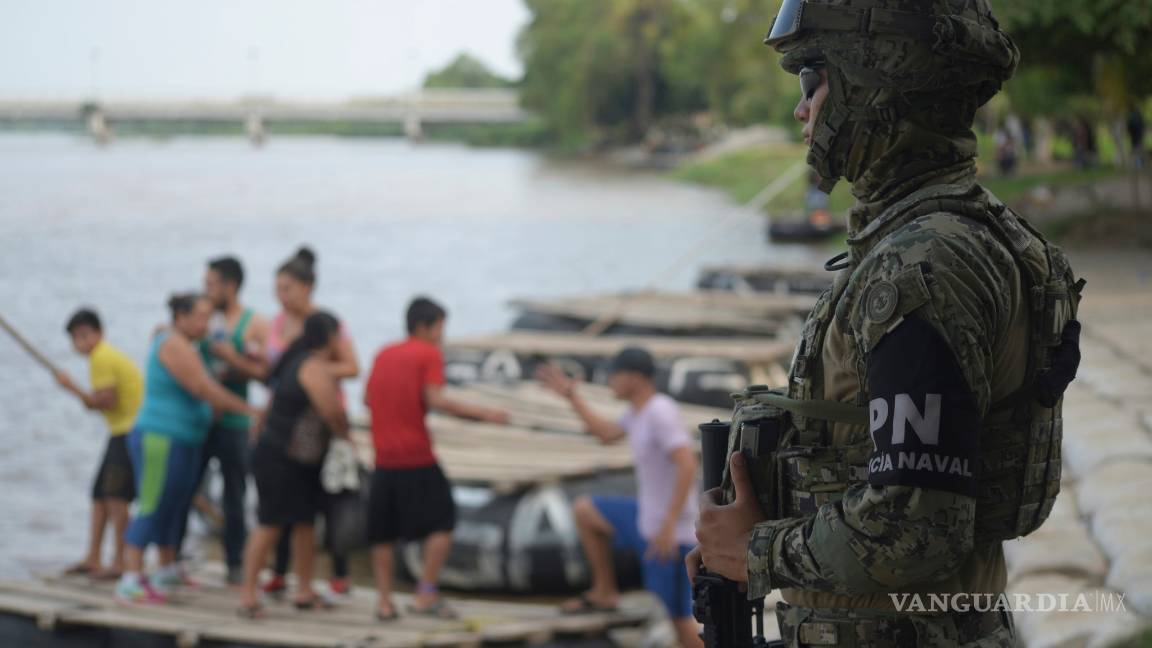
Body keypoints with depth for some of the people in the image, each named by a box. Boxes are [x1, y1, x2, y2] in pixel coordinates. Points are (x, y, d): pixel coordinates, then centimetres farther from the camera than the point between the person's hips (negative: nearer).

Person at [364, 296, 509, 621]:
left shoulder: (384, 355, 13)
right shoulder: (429, 354, -5)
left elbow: (368, 398, 19)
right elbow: (435, 400, -16)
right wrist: (483, 413, -15)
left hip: (384, 460, 6)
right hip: (418, 458, -6)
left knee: (383, 533, 12)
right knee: (441, 523, 3)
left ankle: (385, 602, 8)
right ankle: (426, 595, -4)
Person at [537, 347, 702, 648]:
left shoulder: (661, 412, -23)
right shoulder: (641, 408, 5)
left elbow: (688, 465, -31)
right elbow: (607, 433, 23)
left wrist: (669, 525, -31)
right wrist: (570, 394, 20)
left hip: (671, 533, -9)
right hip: (647, 517, 9)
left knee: (679, 619, -6)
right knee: (584, 510, 17)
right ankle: (604, 592, 24)